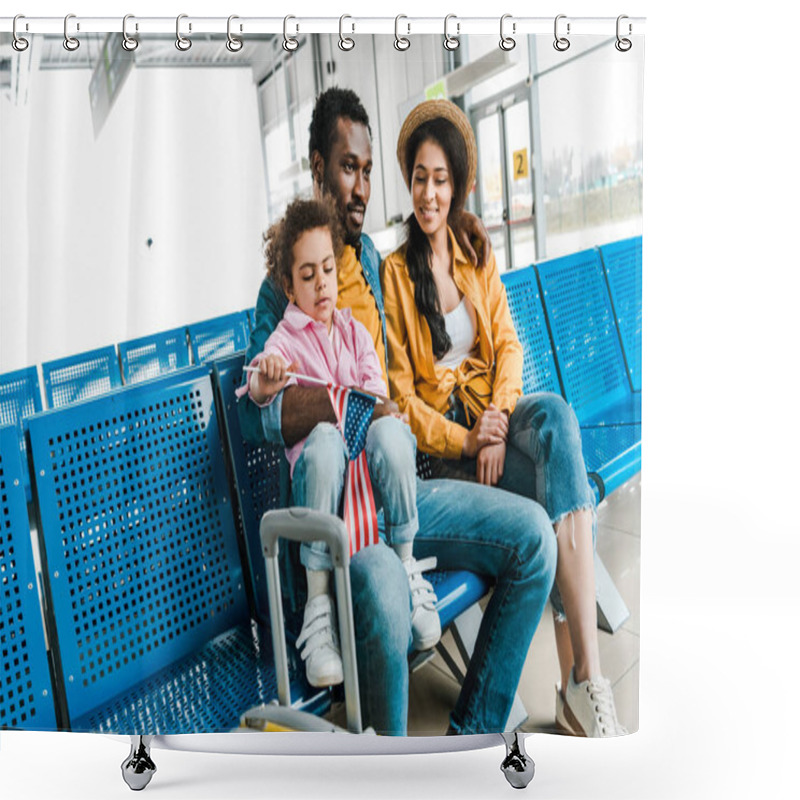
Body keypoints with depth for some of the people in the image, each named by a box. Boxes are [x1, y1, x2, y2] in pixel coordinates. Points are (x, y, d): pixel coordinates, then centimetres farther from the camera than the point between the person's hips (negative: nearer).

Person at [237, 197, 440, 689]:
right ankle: (318, 603, -29)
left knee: (390, 430, -33)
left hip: (373, 467, 2)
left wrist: (376, 400, -14)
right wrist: (264, 382, -34)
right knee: (323, 442, -38)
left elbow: (377, 387, 11)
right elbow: (259, 390, -9)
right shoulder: (284, 339, 10)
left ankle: (406, 565, -14)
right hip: (319, 468, -2)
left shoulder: (355, 330, 22)